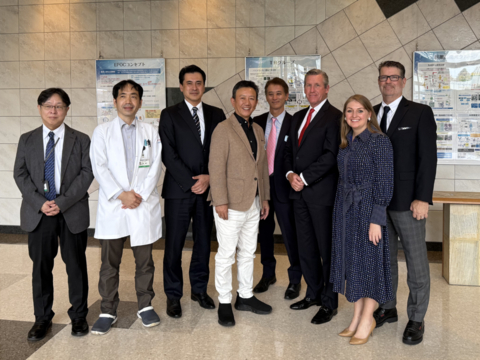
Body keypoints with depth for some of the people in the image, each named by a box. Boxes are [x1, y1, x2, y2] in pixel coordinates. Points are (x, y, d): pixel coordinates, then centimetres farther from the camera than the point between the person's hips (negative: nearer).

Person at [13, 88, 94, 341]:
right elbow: (20, 174, 3)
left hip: (72, 213, -1)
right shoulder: (27, 140, 9)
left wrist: (62, 202, -14)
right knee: (41, 266, 7)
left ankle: (78, 316, 21)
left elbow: (86, 173, -5)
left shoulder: (81, 140, 3)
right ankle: (42, 318, 21)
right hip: (38, 213, 2)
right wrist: (40, 203, -11)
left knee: (76, 265, 7)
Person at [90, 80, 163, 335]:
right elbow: (99, 167, -3)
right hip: (112, 207, -1)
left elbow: (155, 167, 2)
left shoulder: (150, 132, 10)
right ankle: (108, 311, 15)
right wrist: (121, 194, -14)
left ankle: (145, 306, 22)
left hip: (144, 206, 1)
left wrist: (140, 194, -10)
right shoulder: (102, 132, 7)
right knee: (109, 263, 5)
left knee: (144, 261, 9)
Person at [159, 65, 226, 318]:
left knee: (204, 241, 11)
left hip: (207, 188, 3)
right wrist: (190, 182, -11)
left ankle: (199, 289, 25)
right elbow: (168, 155, -6)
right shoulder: (170, 115, 2)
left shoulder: (216, 114, 10)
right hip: (178, 190, -3)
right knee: (174, 244, 1)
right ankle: (173, 295, 14)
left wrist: (208, 177, -8)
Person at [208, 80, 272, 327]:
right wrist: (220, 201, -18)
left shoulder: (258, 131, 13)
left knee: (248, 252, 16)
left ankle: (245, 296, 30)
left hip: (253, 203, 7)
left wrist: (265, 197, 15)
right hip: (231, 205, -7)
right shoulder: (223, 130, -10)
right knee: (226, 254, 2)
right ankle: (224, 302, 15)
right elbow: (216, 168, -15)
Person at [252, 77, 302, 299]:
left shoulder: (294, 123, -5)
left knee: (290, 233, 2)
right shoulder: (257, 122, 7)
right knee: (264, 231, 15)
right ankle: (268, 274, 33)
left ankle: (295, 279, 20)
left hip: (283, 186, -4)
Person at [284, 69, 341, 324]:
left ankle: (329, 303, 12)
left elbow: (331, 155, -16)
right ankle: (313, 293, 28)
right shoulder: (298, 117, 17)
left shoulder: (334, 117, -7)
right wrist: (290, 174, -1)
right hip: (299, 191, 7)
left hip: (322, 191, -7)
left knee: (327, 248, 1)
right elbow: (289, 150, 18)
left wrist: (304, 178, -15)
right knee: (305, 246, 14)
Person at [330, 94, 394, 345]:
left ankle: (367, 320, 16)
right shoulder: (346, 143, 9)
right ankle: (357, 317, 24)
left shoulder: (379, 141, -11)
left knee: (369, 261, 2)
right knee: (351, 261, 11)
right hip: (345, 210, 7)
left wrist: (376, 219, -18)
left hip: (368, 209, -7)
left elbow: (384, 183, -14)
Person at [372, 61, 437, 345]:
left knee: (417, 263, 2)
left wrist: (422, 199, -14)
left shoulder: (420, 113, -3)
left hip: (407, 202, -4)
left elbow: (428, 158, -8)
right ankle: (388, 308, 29)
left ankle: (417, 319, 15)